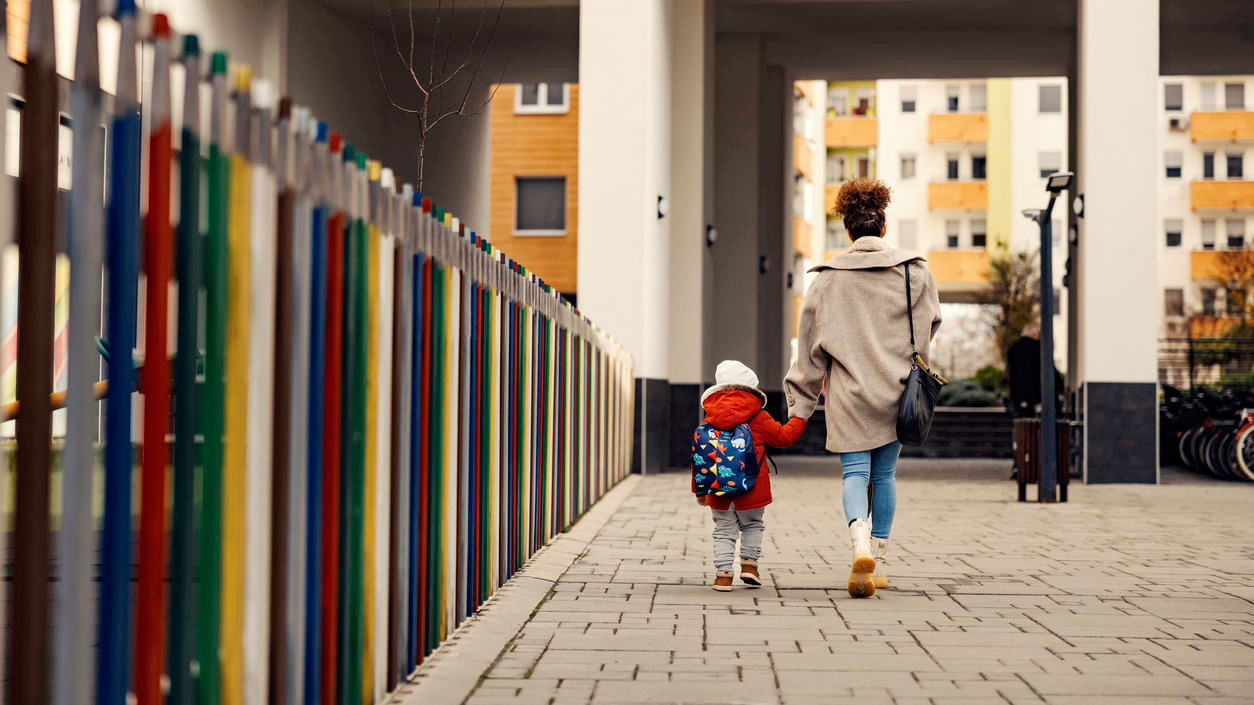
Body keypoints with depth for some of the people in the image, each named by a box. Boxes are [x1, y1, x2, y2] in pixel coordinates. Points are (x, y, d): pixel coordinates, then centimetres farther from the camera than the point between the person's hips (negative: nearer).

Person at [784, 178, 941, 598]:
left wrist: (800, 406, 6)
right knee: (884, 476, 13)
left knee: (855, 474, 0)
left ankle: (861, 545, -26)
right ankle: (878, 565, 17)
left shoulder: (827, 278, -2)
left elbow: (810, 347, 1)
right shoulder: (915, 271, 0)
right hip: (896, 392, 2)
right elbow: (930, 324, 11)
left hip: (848, 394, -2)